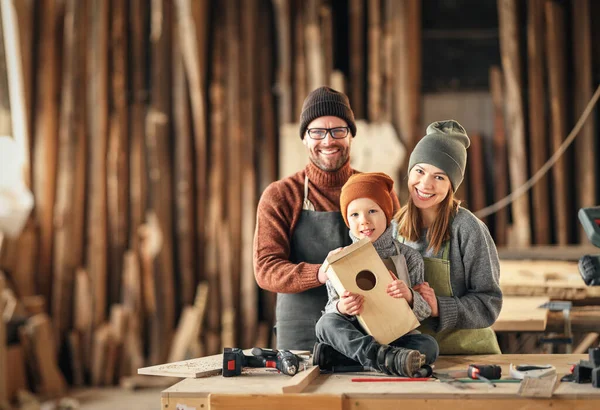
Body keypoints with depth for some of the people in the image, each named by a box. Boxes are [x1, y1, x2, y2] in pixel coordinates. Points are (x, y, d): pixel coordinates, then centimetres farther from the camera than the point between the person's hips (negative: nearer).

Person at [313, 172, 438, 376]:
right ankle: (386, 357, -50)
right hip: (355, 334, -1)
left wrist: (409, 297, -24)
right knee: (327, 322, -29)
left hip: (398, 335, 1)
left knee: (429, 345, -29)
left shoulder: (409, 257, 3)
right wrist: (340, 308, -27)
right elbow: (331, 307, -2)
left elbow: (425, 311, 0)